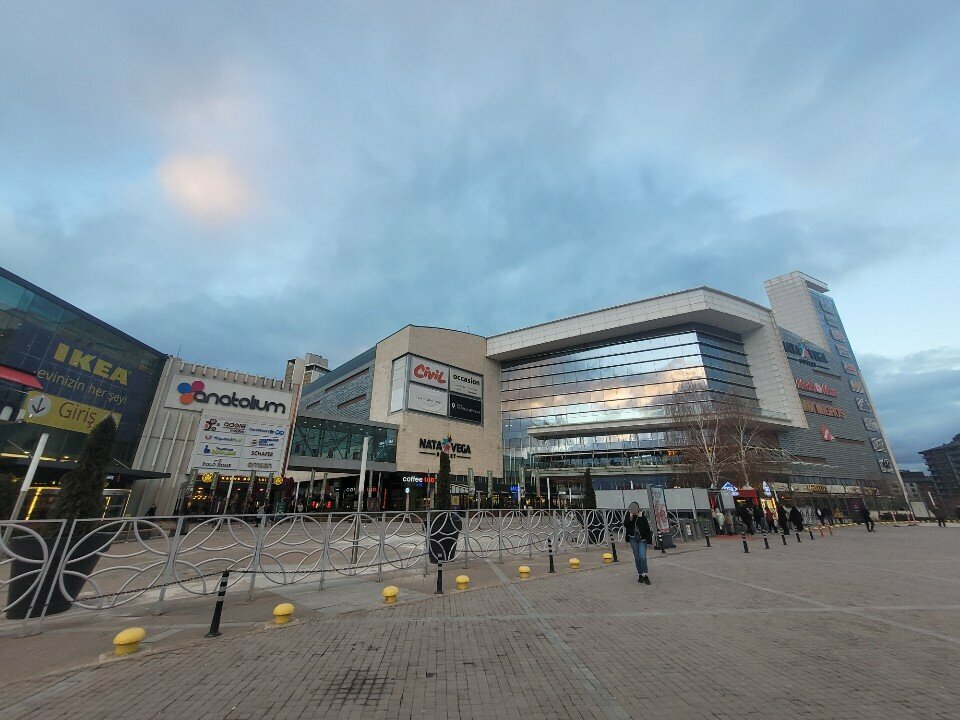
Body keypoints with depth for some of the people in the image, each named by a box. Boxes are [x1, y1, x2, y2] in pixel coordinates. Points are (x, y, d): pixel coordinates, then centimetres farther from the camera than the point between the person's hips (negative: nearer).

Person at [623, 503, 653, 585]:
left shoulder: (643, 515, -14)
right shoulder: (629, 514, -5)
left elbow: (646, 527, -16)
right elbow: (625, 525, -8)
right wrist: (630, 518, -18)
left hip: (642, 539, -3)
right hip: (633, 539, 3)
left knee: (642, 556, -13)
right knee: (637, 557, 8)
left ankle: (645, 575, -1)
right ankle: (640, 575, 20)